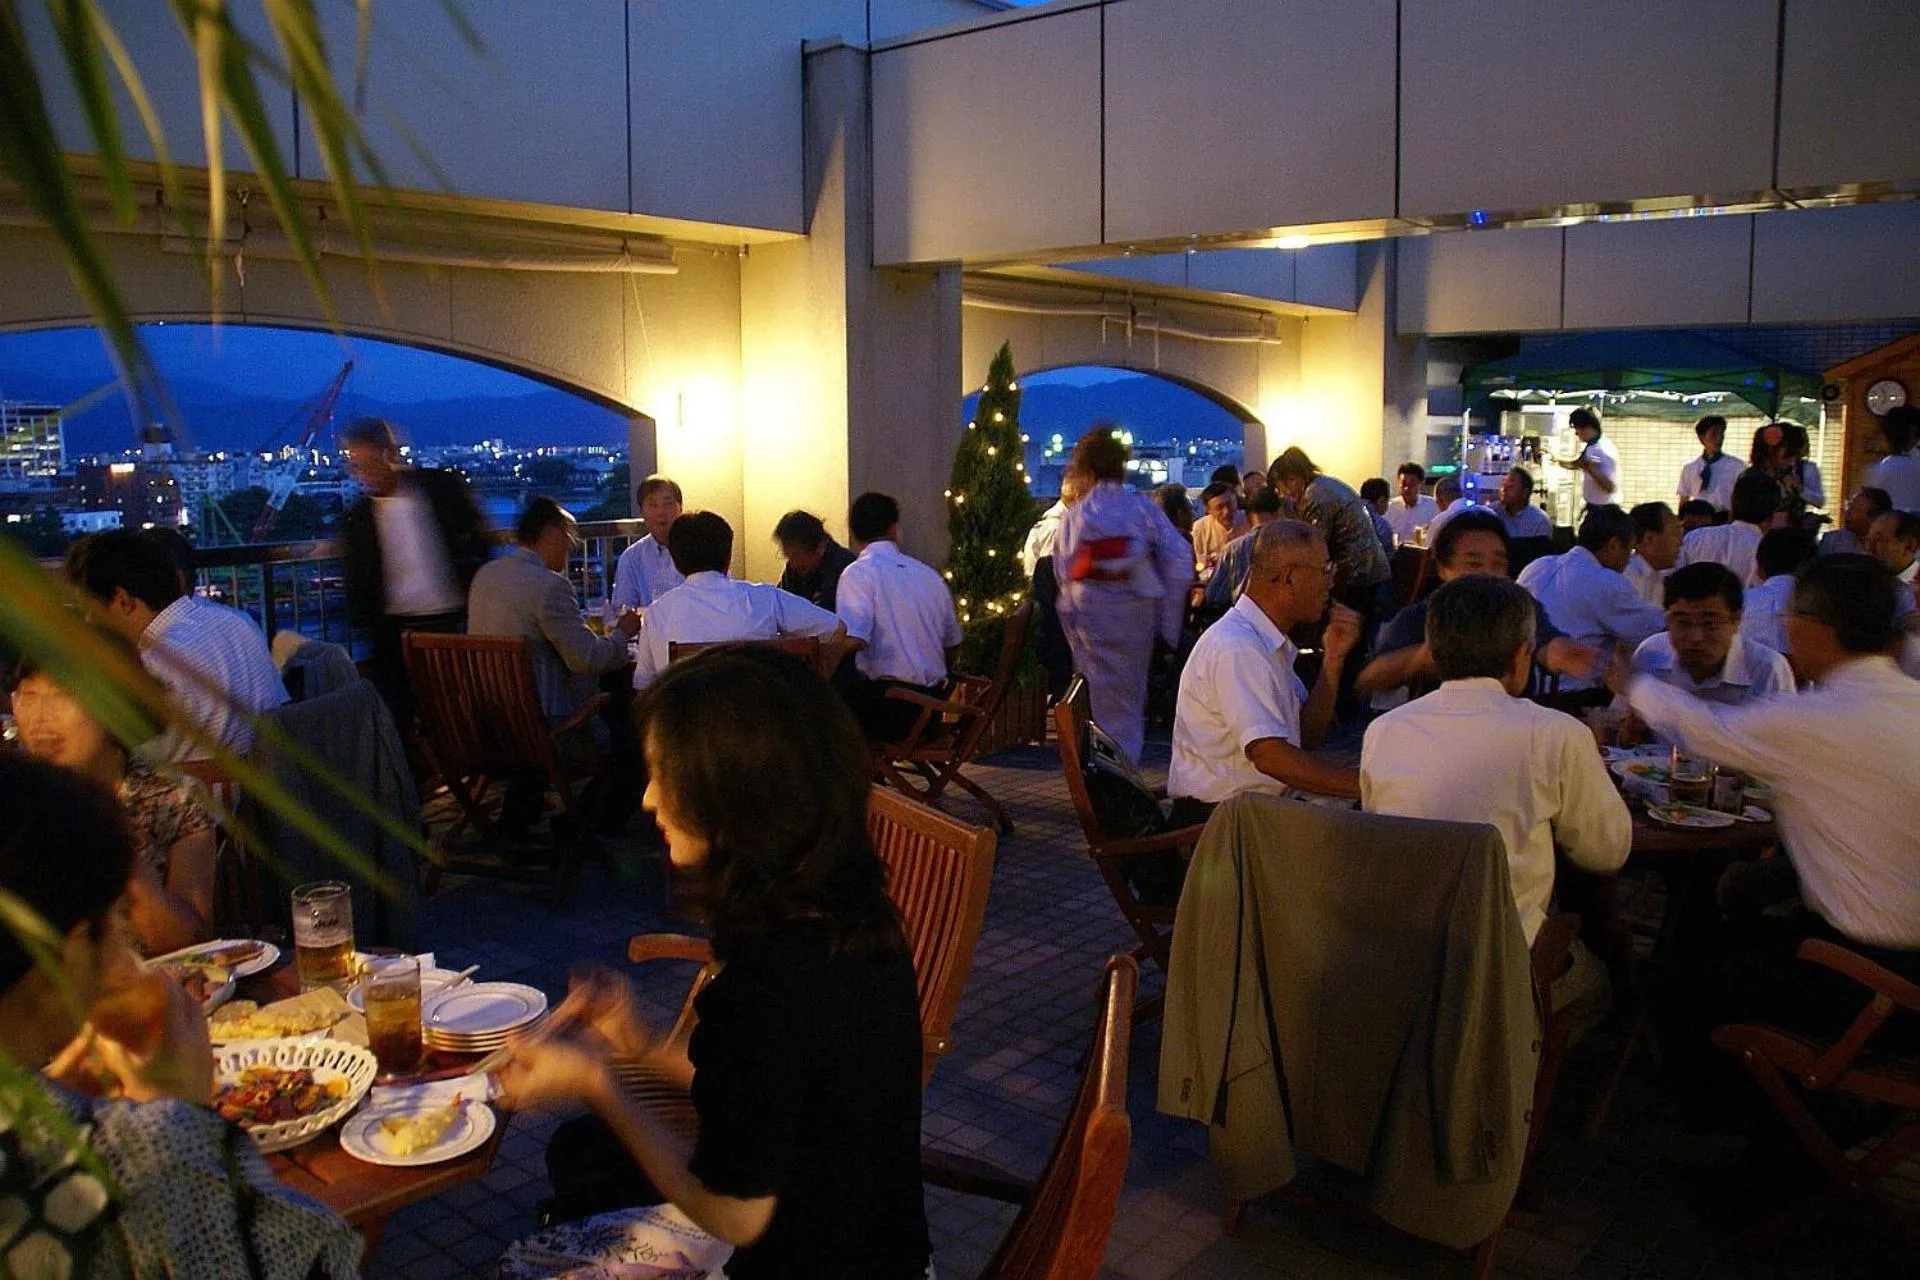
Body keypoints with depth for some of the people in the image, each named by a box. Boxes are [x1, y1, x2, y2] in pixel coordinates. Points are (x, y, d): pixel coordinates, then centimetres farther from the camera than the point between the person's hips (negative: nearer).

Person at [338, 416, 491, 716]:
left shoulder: (444, 487, 2)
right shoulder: (357, 519, 7)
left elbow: (480, 542, 7)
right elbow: (357, 588, 10)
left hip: (456, 621, -1)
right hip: (396, 632, 1)